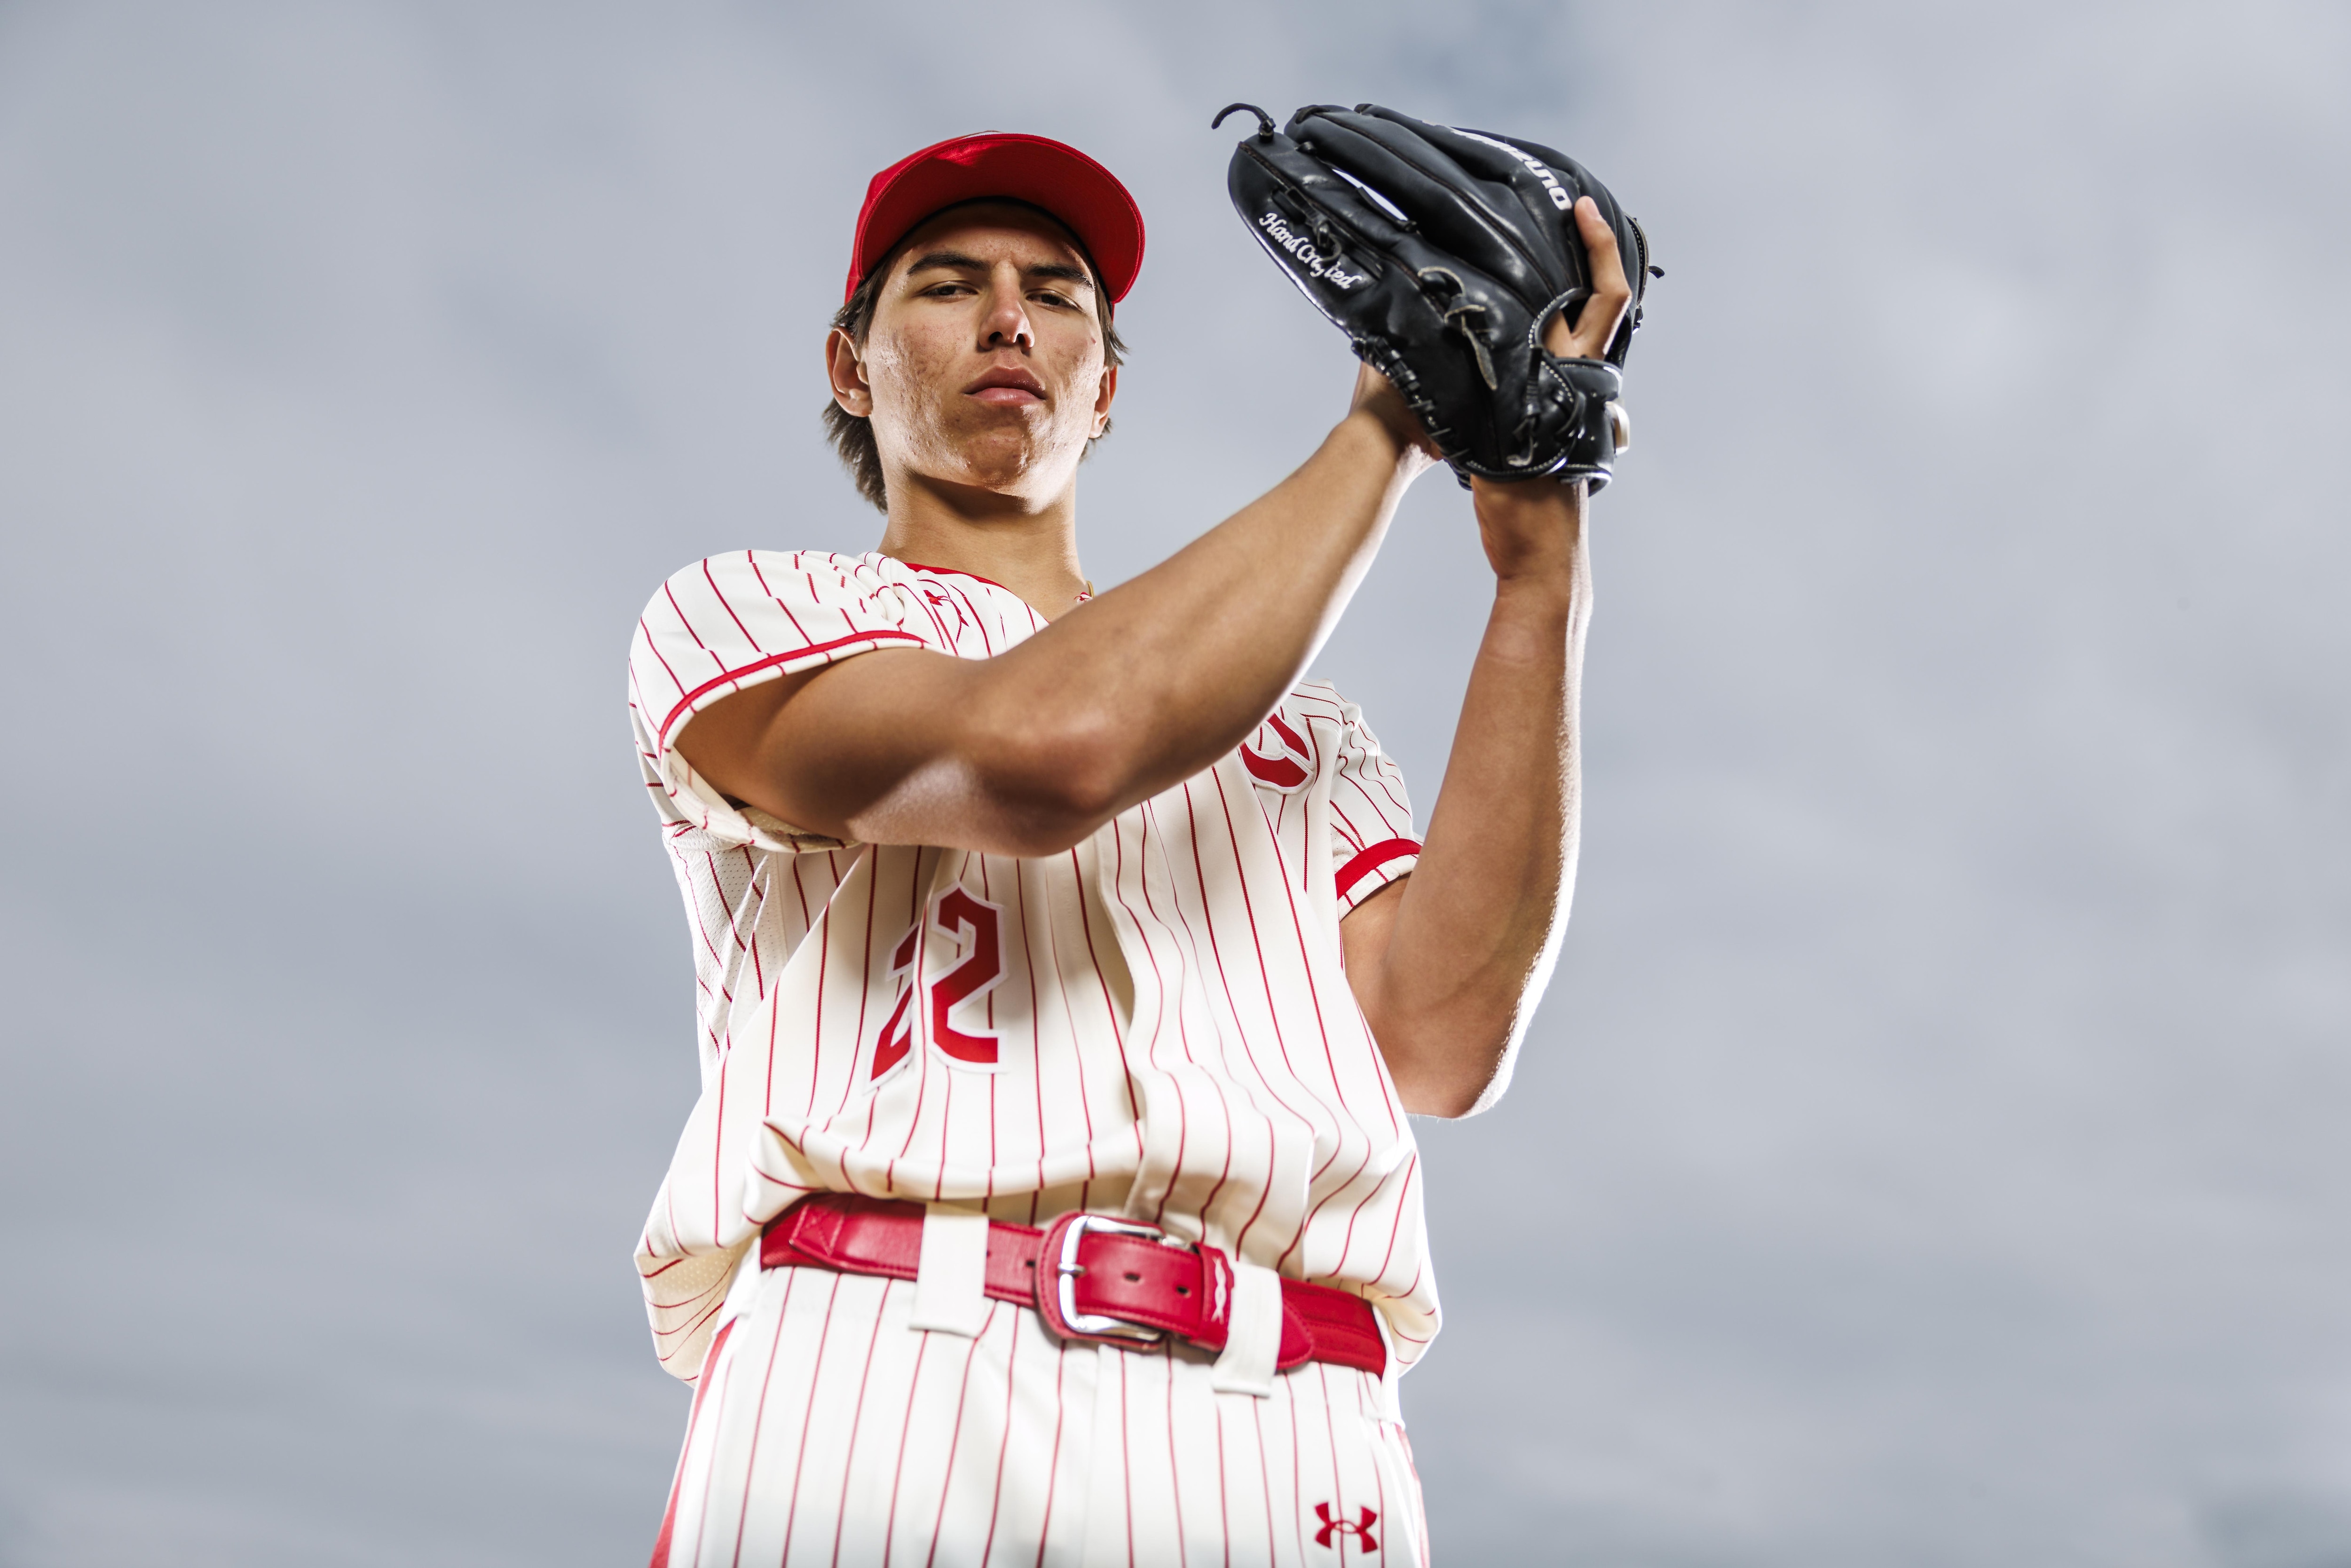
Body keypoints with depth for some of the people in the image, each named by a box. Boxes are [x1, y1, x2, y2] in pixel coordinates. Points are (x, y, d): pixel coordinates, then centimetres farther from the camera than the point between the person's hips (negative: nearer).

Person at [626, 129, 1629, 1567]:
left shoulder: (1305, 733, 22)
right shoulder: (740, 612, 13)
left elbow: (1441, 1040, 4)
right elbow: (1040, 748, -8)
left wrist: (1542, 571, 2)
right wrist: (1385, 431, 3)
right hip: (877, 1393, -2)